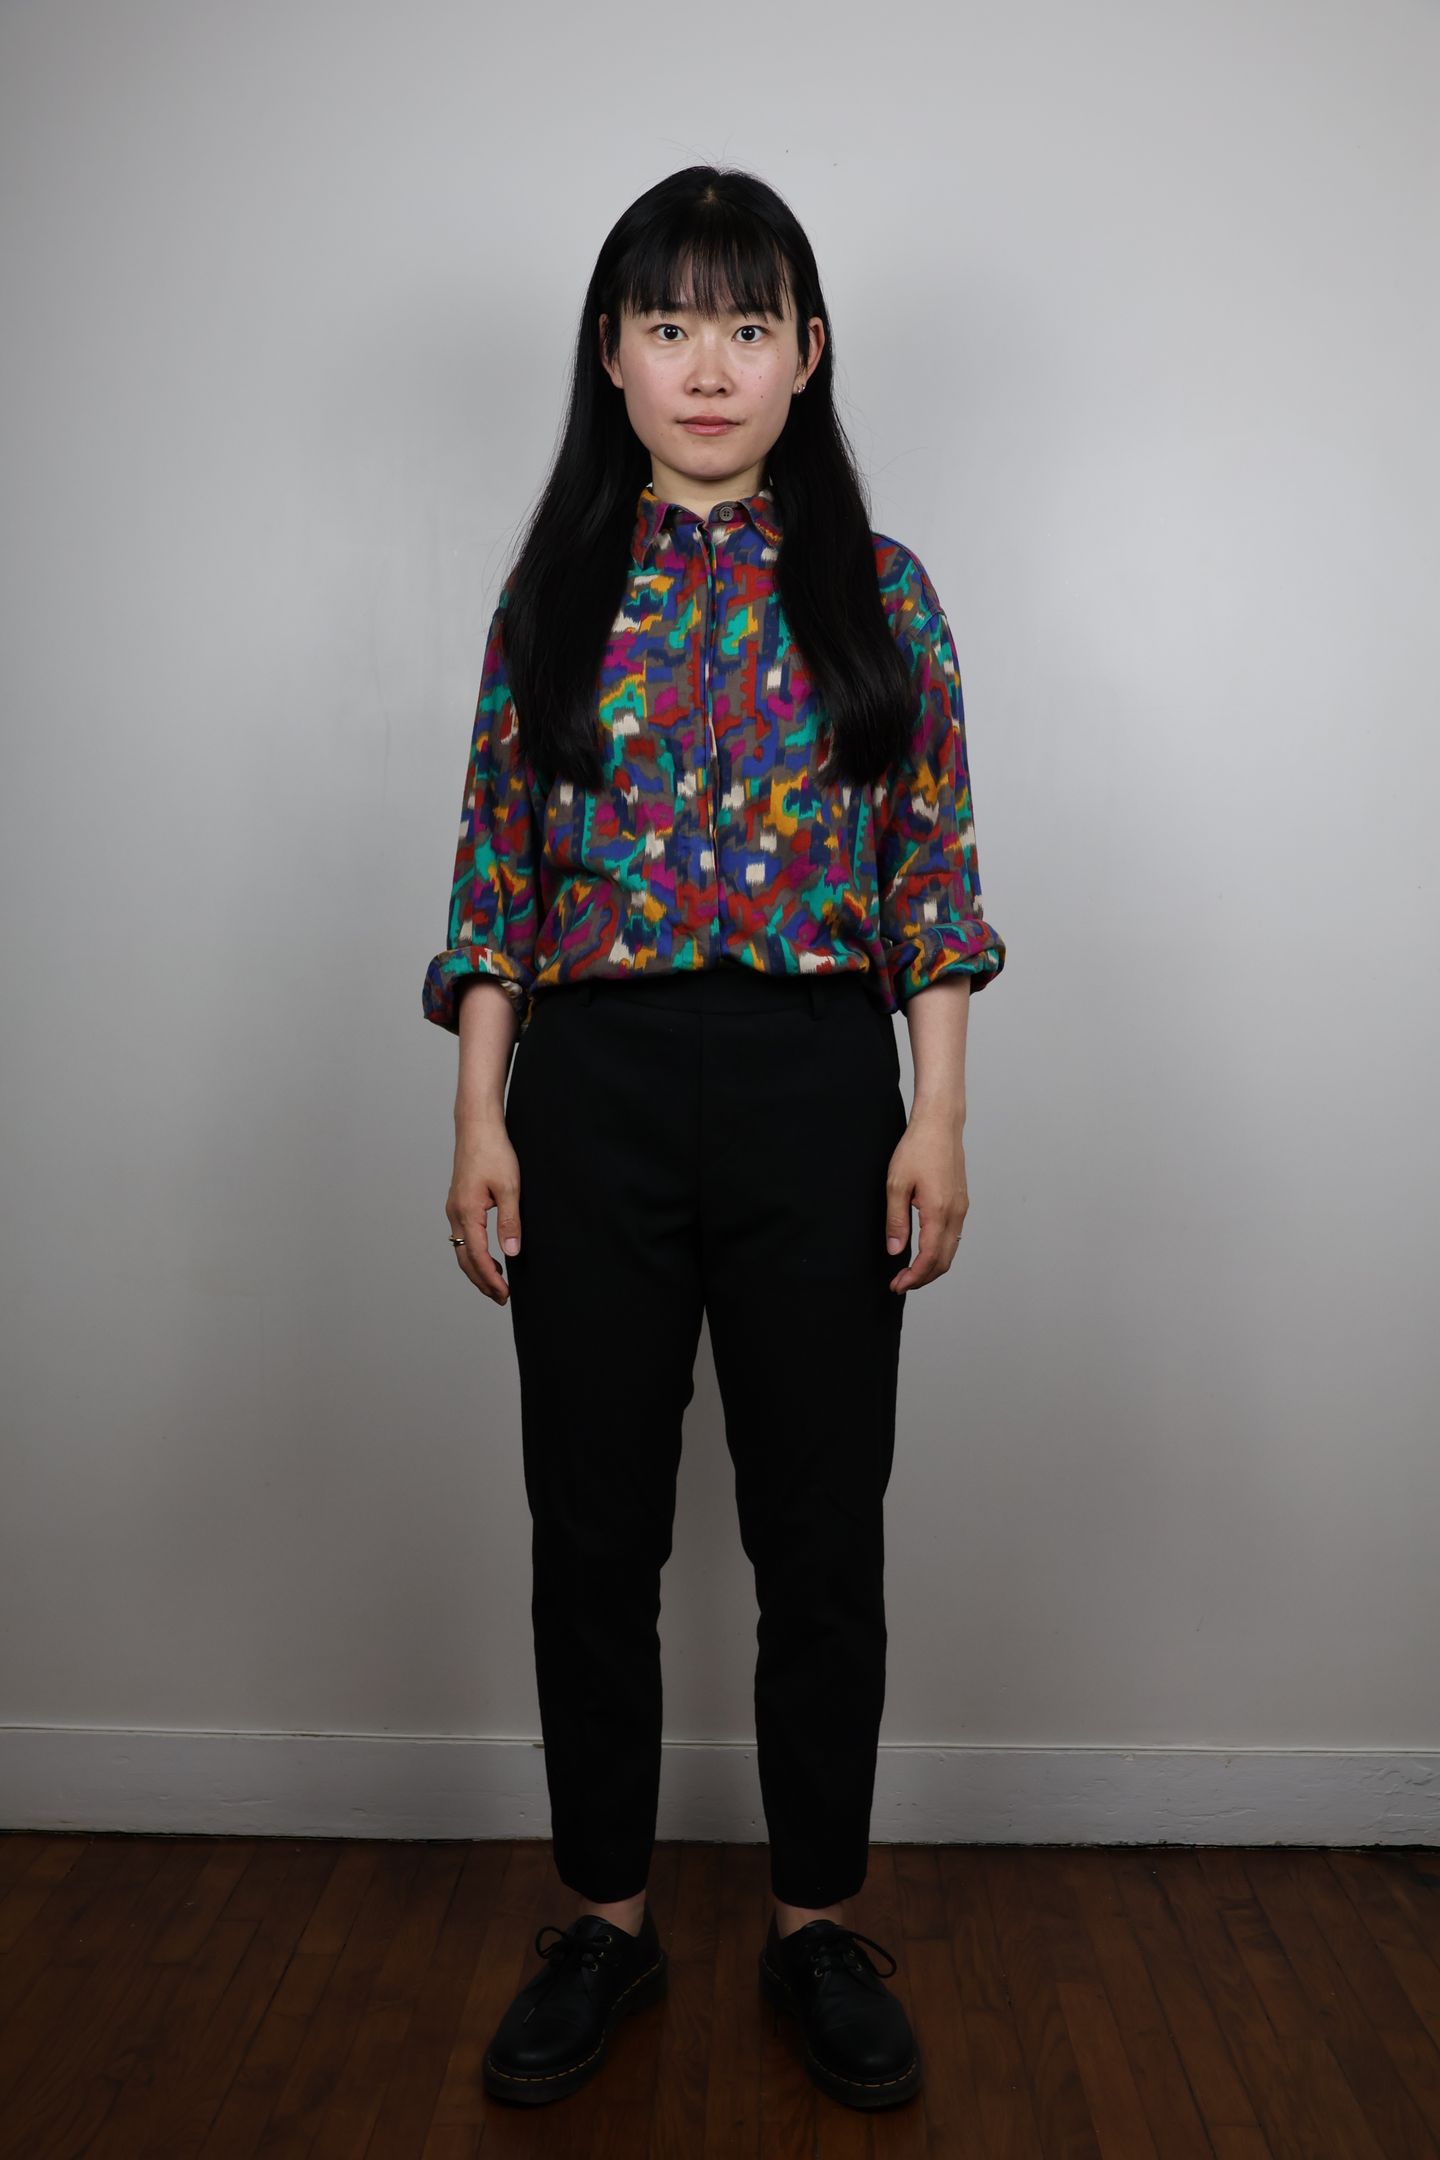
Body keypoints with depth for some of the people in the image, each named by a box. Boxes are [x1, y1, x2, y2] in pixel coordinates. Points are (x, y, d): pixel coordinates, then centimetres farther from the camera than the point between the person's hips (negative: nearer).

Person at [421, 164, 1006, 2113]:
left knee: (822, 1530, 8)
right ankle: (607, 1919, 31)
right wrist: (482, 1119, -2)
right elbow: (497, 865, 5)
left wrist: (938, 1122, -5)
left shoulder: (877, 590, 5)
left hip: (815, 1087, 0)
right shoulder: (552, 590, 8)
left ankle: (819, 1923, 30)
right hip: (594, 1089, 1)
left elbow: (934, 870, 2)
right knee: (593, 1529, 9)